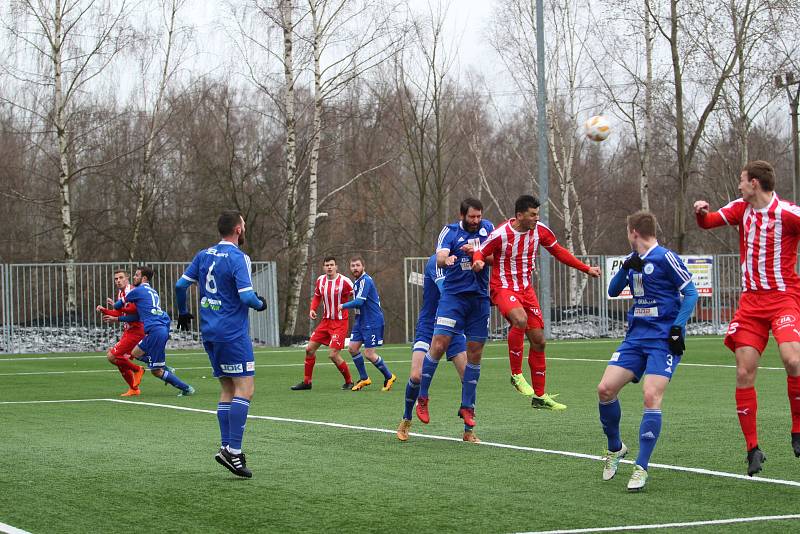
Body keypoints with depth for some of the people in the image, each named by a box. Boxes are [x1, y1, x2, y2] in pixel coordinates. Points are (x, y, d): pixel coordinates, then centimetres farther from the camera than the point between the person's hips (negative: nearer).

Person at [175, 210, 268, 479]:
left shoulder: (204, 255, 9)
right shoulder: (238, 258, -12)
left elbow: (181, 285, 11)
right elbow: (246, 297, -20)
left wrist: (183, 312, 26)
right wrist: (261, 304, 1)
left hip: (210, 333, 8)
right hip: (233, 333, -8)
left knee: (227, 389, 13)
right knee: (245, 388, -7)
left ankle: (227, 447, 8)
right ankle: (233, 450, -15)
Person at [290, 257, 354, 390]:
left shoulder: (344, 281, -15)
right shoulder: (320, 280, 3)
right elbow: (317, 296, 20)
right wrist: (312, 309, 3)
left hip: (340, 322, -7)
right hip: (326, 320, 7)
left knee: (333, 354, -14)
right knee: (310, 349, 5)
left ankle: (349, 382, 6)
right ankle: (306, 382, 18)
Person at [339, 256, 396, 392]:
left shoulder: (366, 280, -17)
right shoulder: (357, 282, 13)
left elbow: (359, 302, -24)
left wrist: (343, 306, -11)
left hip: (372, 322, -9)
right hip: (361, 321, 9)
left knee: (369, 354, -8)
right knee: (352, 348, 4)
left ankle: (389, 377, 9)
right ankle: (364, 378, 16)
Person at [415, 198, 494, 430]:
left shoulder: (487, 228, 8)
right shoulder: (450, 232, -3)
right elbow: (440, 259, -18)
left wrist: (476, 253, -16)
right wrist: (446, 259, -42)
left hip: (480, 298, 3)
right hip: (453, 295, -3)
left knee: (475, 353, 4)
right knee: (439, 345, -14)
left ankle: (467, 407, 14)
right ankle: (422, 397, 0)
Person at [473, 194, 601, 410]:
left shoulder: (540, 231, -2)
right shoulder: (500, 234, -17)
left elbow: (559, 252, 13)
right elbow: (480, 253, -7)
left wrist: (586, 269, 12)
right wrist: (478, 261, -32)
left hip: (526, 289, 6)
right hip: (504, 288, -6)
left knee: (538, 341, 5)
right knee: (520, 319, -36)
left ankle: (539, 396, 17)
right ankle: (516, 374, -19)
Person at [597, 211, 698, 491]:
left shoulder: (665, 257, -8)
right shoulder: (633, 259, 14)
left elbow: (690, 292, -8)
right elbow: (612, 291, 15)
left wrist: (678, 327, -17)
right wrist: (625, 268, -3)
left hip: (663, 339, -7)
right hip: (636, 336, 7)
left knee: (651, 397, -19)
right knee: (605, 389, -4)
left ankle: (641, 469, -12)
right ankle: (615, 448, 19)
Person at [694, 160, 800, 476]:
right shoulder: (741, 209, 9)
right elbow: (707, 222, 15)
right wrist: (701, 212, -6)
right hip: (751, 300, 6)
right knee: (744, 373, -2)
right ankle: (753, 449, 7)